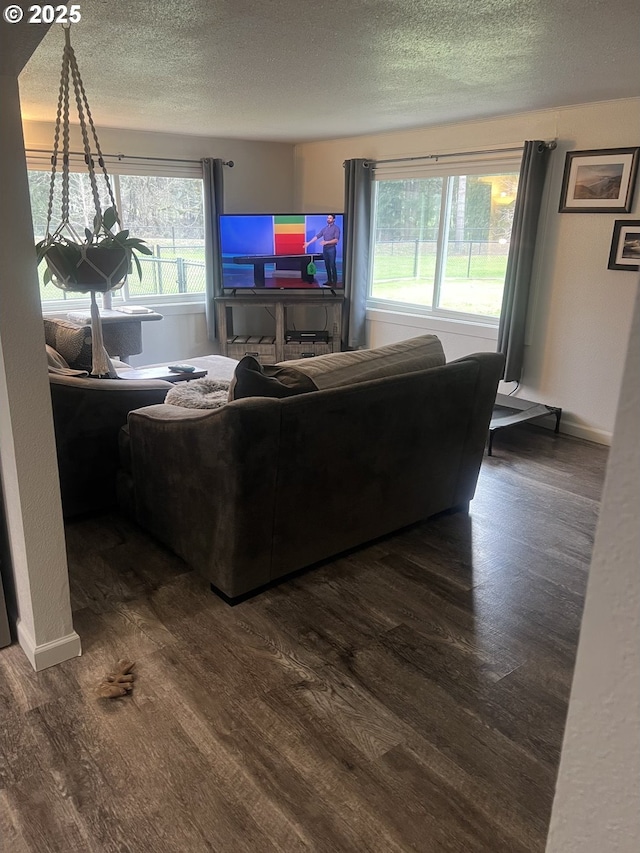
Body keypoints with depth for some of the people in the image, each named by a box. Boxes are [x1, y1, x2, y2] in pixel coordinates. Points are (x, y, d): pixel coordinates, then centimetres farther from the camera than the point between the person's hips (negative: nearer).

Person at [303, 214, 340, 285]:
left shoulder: (336, 228, -4)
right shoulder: (324, 228, 13)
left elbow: (336, 240, -14)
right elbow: (317, 236, 9)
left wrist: (326, 242, -24)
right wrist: (309, 242, 1)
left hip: (331, 249, -6)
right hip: (325, 249, 6)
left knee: (332, 265, -6)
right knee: (327, 265, 7)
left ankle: (335, 281, -2)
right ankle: (329, 280, 13)